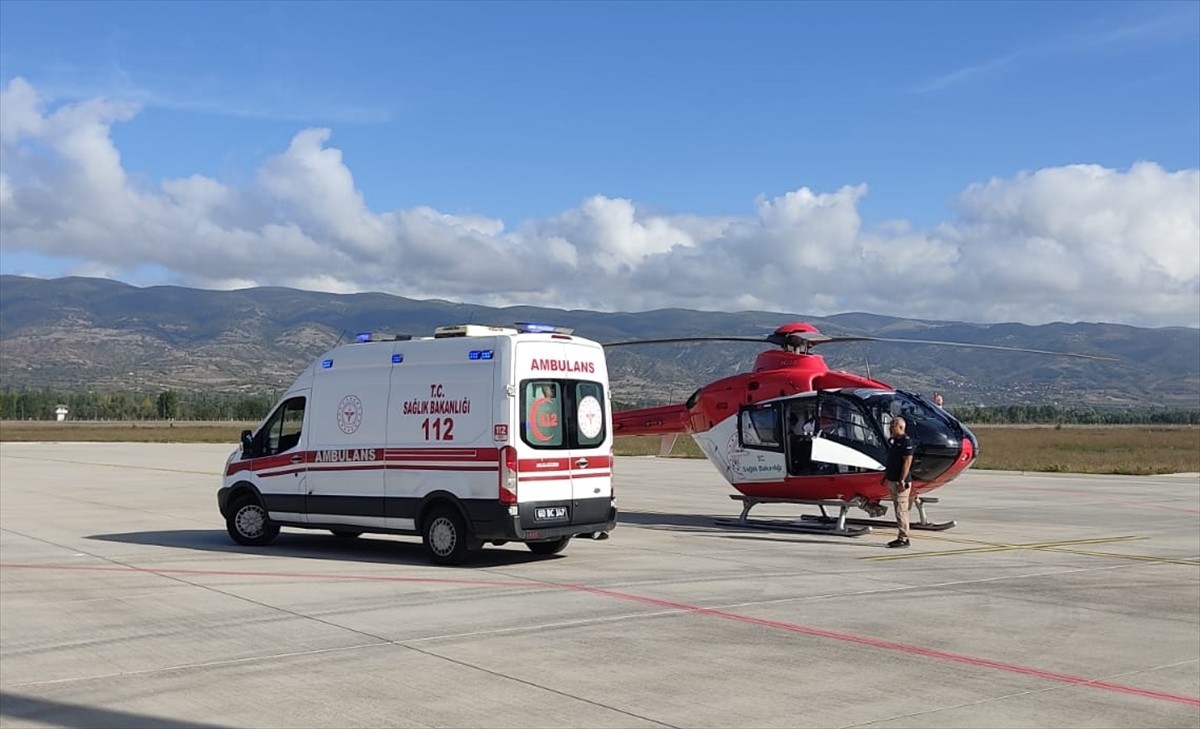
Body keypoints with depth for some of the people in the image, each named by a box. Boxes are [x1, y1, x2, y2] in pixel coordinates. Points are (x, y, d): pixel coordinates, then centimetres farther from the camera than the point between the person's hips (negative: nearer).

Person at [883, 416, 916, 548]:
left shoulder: (906, 442, -14)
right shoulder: (892, 441, 14)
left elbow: (907, 462, -19)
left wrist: (902, 481, -22)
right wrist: (886, 476, 19)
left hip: (901, 482, -10)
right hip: (892, 481, 10)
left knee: (901, 510, -8)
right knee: (898, 510, 13)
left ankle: (904, 538, -5)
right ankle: (901, 537, 18)